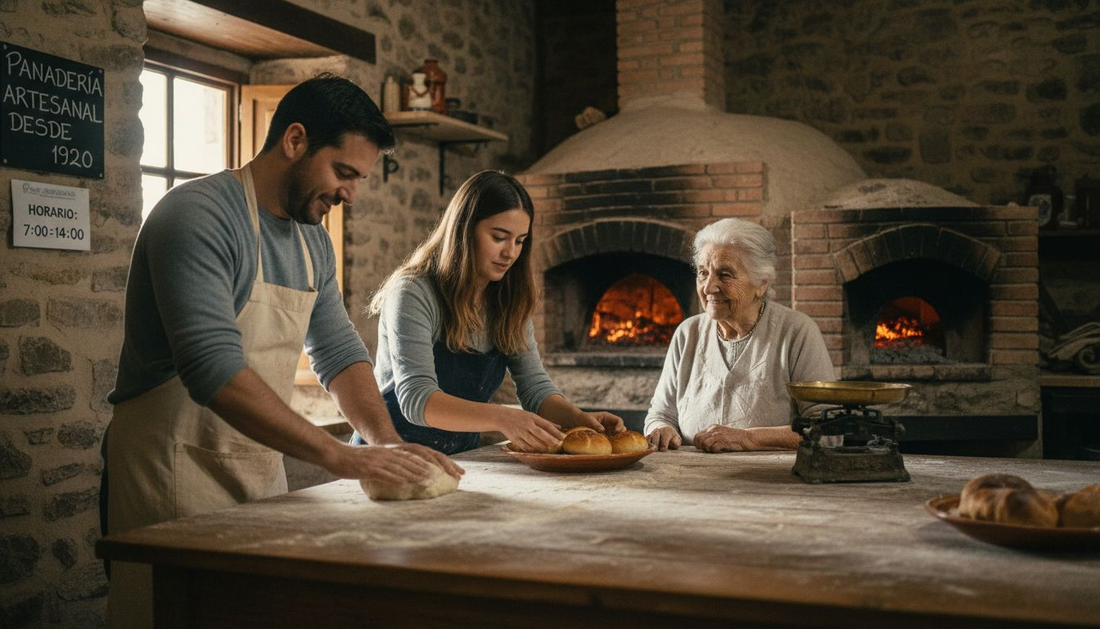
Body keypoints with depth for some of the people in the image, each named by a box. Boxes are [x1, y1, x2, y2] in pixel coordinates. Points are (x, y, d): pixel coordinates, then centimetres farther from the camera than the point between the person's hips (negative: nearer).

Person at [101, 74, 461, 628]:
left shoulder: (313, 241, 9)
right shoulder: (198, 217, -18)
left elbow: (338, 352, 11)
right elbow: (214, 369, -28)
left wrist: (386, 443, -7)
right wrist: (340, 456, -30)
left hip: (263, 474, 8)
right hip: (174, 477, -8)